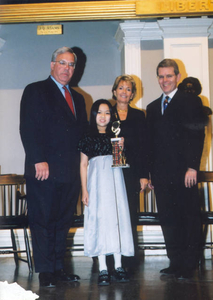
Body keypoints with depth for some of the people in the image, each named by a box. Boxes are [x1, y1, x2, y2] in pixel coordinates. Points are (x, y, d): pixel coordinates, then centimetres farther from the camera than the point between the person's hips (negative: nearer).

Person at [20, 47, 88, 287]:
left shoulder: (77, 98, 21)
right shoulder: (35, 91, 1)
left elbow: (82, 132, 23)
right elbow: (28, 129, -9)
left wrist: (82, 164, 9)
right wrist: (39, 161, -18)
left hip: (70, 172, 6)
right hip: (44, 170, -6)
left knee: (63, 222, 9)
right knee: (43, 221, -1)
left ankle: (58, 268, 17)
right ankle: (45, 272, 6)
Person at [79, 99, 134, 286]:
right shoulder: (88, 138, 5)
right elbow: (83, 164, 4)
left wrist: (120, 148, -5)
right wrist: (84, 189, -3)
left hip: (115, 179, 3)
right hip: (97, 181, -3)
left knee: (117, 219, 0)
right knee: (98, 219, -6)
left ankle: (118, 266, 6)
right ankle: (103, 269, -4)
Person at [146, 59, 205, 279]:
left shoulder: (191, 101, 1)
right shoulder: (152, 108, 18)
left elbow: (197, 135, -7)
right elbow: (151, 143, 17)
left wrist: (192, 167, -15)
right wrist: (151, 173, 11)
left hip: (184, 172, -5)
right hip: (162, 174, 5)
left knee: (190, 218, 0)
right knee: (168, 220, 6)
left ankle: (189, 265, 6)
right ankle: (175, 263, 14)